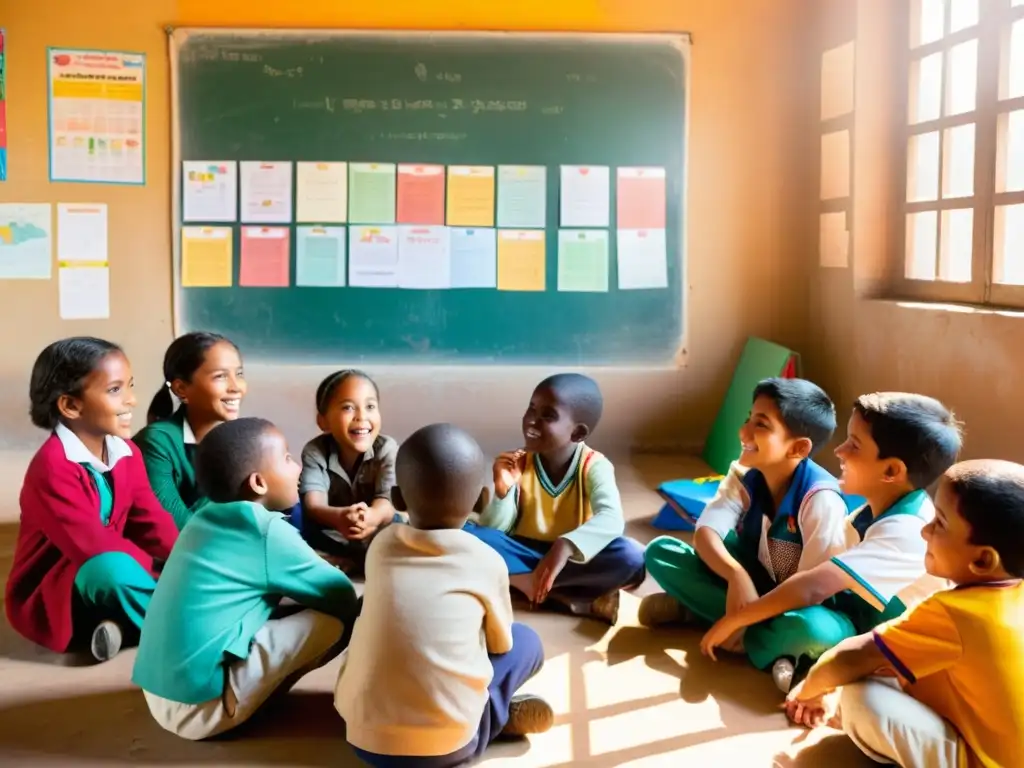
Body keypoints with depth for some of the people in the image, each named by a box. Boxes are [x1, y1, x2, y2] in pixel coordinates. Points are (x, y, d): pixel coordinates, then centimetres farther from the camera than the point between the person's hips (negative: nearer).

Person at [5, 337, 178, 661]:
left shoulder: (126, 452, 1)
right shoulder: (52, 466, -24)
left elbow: (151, 521, -4)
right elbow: (94, 547, -30)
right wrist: (162, 570, -26)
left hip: (107, 583, 8)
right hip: (49, 598, -7)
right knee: (112, 568, -38)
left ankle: (125, 625, -16)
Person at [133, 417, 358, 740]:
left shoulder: (208, 518, 9)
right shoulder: (267, 532, -13)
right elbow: (343, 597, -3)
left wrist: (317, 566, 16)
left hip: (164, 695, 8)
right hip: (200, 705, -8)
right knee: (337, 616, -9)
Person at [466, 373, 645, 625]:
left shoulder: (595, 466, -13)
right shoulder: (518, 464, -6)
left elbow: (611, 519, -31)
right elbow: (493, 530, -8)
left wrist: (565, 547, -47)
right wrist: (502, 491, -27)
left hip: (574, 560, -2)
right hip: (525, 556, 2)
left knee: (631, 556, -30)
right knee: (473, 537, -26)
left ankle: (527, 583, -25)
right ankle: (567, 597, -27)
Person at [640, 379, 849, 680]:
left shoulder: (820, 498, -25)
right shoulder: (743, 475, -9)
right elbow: (705, 533, -21)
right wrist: (736, 575, -41)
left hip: (797, 604, -4)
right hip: (753, 583, 4)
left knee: (815, 630, -42)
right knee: (660, 552, -14)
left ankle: (696, 611, -22)